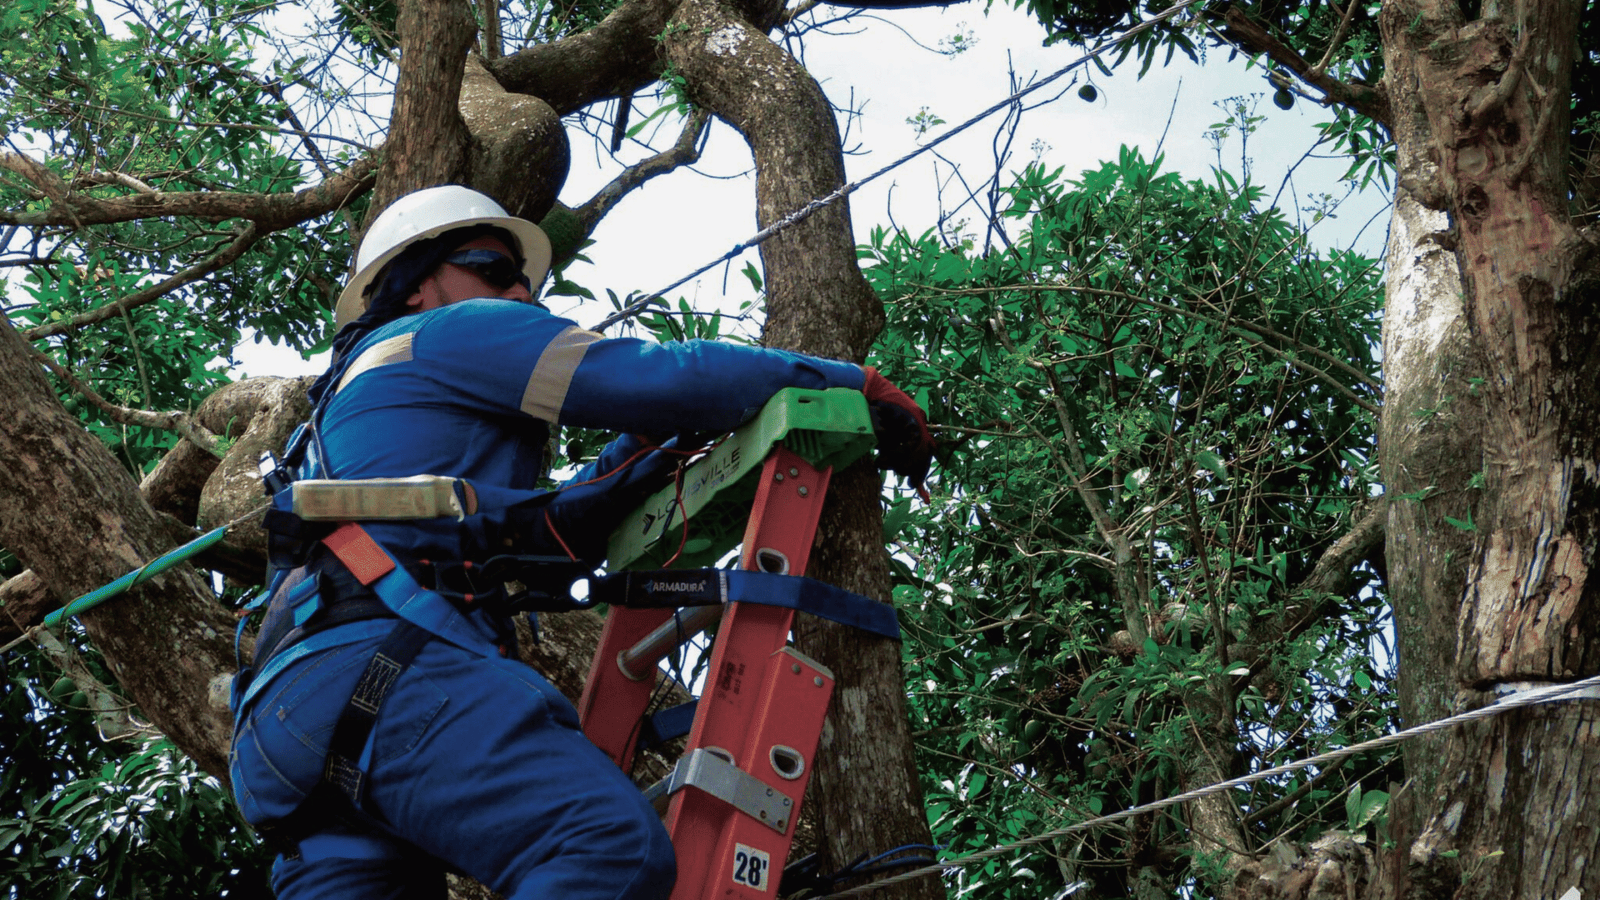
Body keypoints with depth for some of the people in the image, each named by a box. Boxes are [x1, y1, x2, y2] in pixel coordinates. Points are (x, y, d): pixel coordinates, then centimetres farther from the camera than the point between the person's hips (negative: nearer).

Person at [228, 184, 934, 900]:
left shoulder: (345, 404, 41)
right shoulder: (459, 331, 14)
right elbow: (667, 378, 4)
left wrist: (602, 490, 20)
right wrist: (859, 384, 12)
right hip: (380, 660, -10)